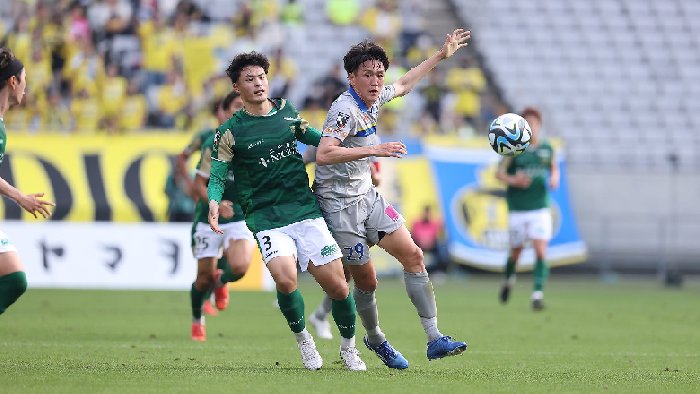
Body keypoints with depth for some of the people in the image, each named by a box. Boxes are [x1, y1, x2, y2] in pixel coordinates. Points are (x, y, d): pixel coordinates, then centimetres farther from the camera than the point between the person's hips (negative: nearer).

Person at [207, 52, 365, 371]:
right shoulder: (230, 132, -1)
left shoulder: (286, 110, 10)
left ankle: (348, 347, 22)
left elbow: (307, 135, 30)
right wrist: (214, 203, -20)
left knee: (337, 286, -4)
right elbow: (217, 176, -1)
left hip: (306, 212, 3)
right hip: (267, 219, -3)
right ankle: (302, 338, 1)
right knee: (285, 278, -27)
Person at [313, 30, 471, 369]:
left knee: (413, 255, -1)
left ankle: (434, 339, 0)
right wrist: (374, 150, -38)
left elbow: (404, 84, 27)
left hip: (367, 196, 9)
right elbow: (323, 155, -35)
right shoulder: (345, 109, -23)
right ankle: (375, 339, 24)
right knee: (366, 280, -3)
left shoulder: (373, 98, 5)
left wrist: (441, 55, 29)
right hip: (340, 204, -9)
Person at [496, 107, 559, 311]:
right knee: (516, 252, 11)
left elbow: (554, 168, 22)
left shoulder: (546, 148, 6)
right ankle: (509, 280, 42)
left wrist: (554, 178, -1)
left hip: (540, 210, 1)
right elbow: (499, 173, -5)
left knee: (541, 252, -14)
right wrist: (513, 180, -24)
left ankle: (537, 294, -15)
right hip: (517, 210, -1)